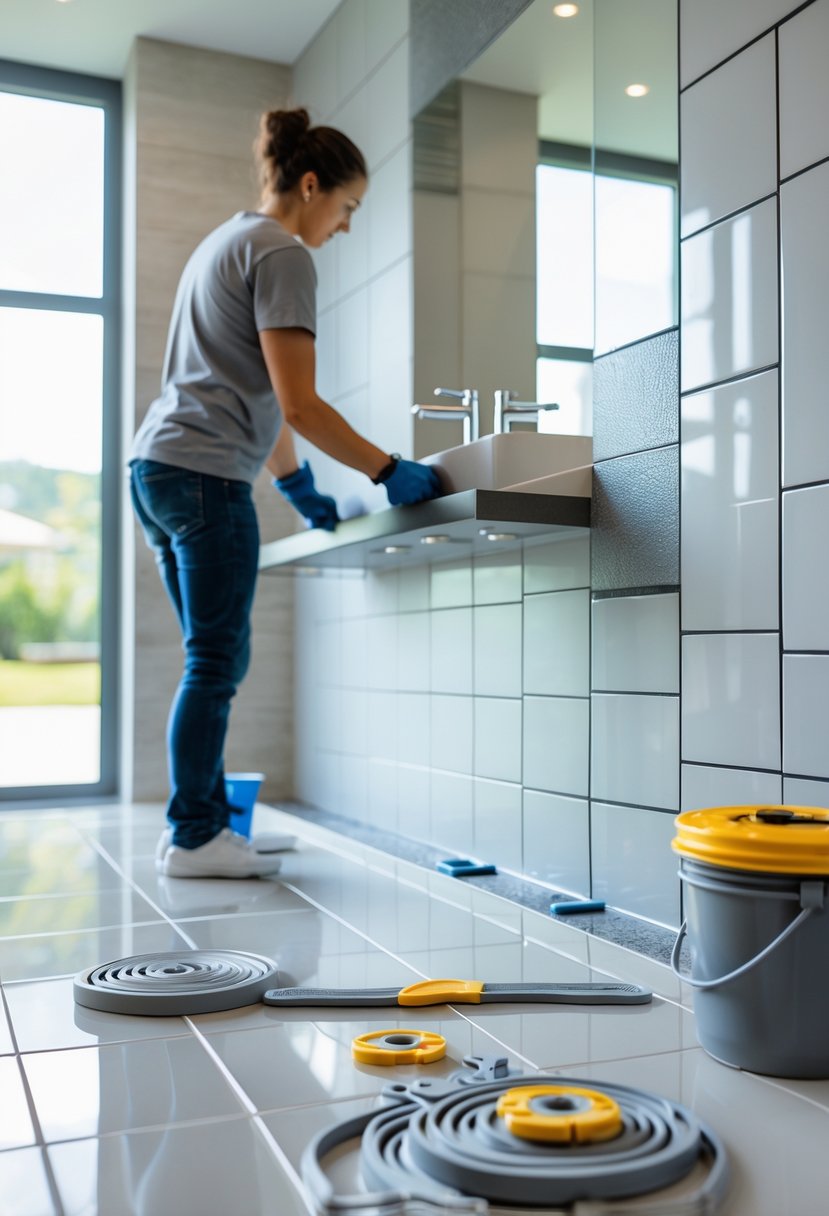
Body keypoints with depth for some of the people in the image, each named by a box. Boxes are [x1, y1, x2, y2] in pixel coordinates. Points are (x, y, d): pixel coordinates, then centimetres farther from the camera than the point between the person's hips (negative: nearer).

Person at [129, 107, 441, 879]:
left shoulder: (227, 241, 24)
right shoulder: (282, 254, -7)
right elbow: (298, 404, -15)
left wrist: (296, 484, 29)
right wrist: (388, 471, -8)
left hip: (155, 467, 10)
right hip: (204, 474, -10)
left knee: (212, 661, 11)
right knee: (216, 662, -4)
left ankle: (203, 822, 17)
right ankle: (191, 838, 2)